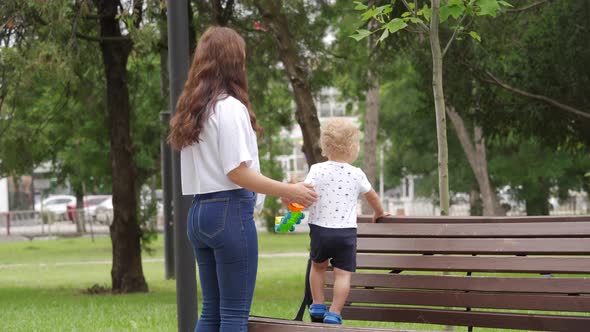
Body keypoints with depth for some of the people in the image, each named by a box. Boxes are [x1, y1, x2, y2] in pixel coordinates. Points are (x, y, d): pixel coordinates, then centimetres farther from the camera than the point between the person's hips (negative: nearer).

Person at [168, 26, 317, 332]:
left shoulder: (192, 109, 14)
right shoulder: (230, 108, -12)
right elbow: (237, 171, -16)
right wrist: (288, 191, -11)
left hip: (198, 213, 8)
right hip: (230, 213, -8)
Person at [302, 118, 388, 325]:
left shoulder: (317, 170, -3)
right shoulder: (356, 174, 3)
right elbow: (372, 196, 21)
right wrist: (378, 212, 39)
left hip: (320, 229, 1)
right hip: (346, 231, -1)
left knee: (318, 265, 24)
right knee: (343, 273, 0)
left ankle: (317, 306, 25)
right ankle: (334, 313, -8)